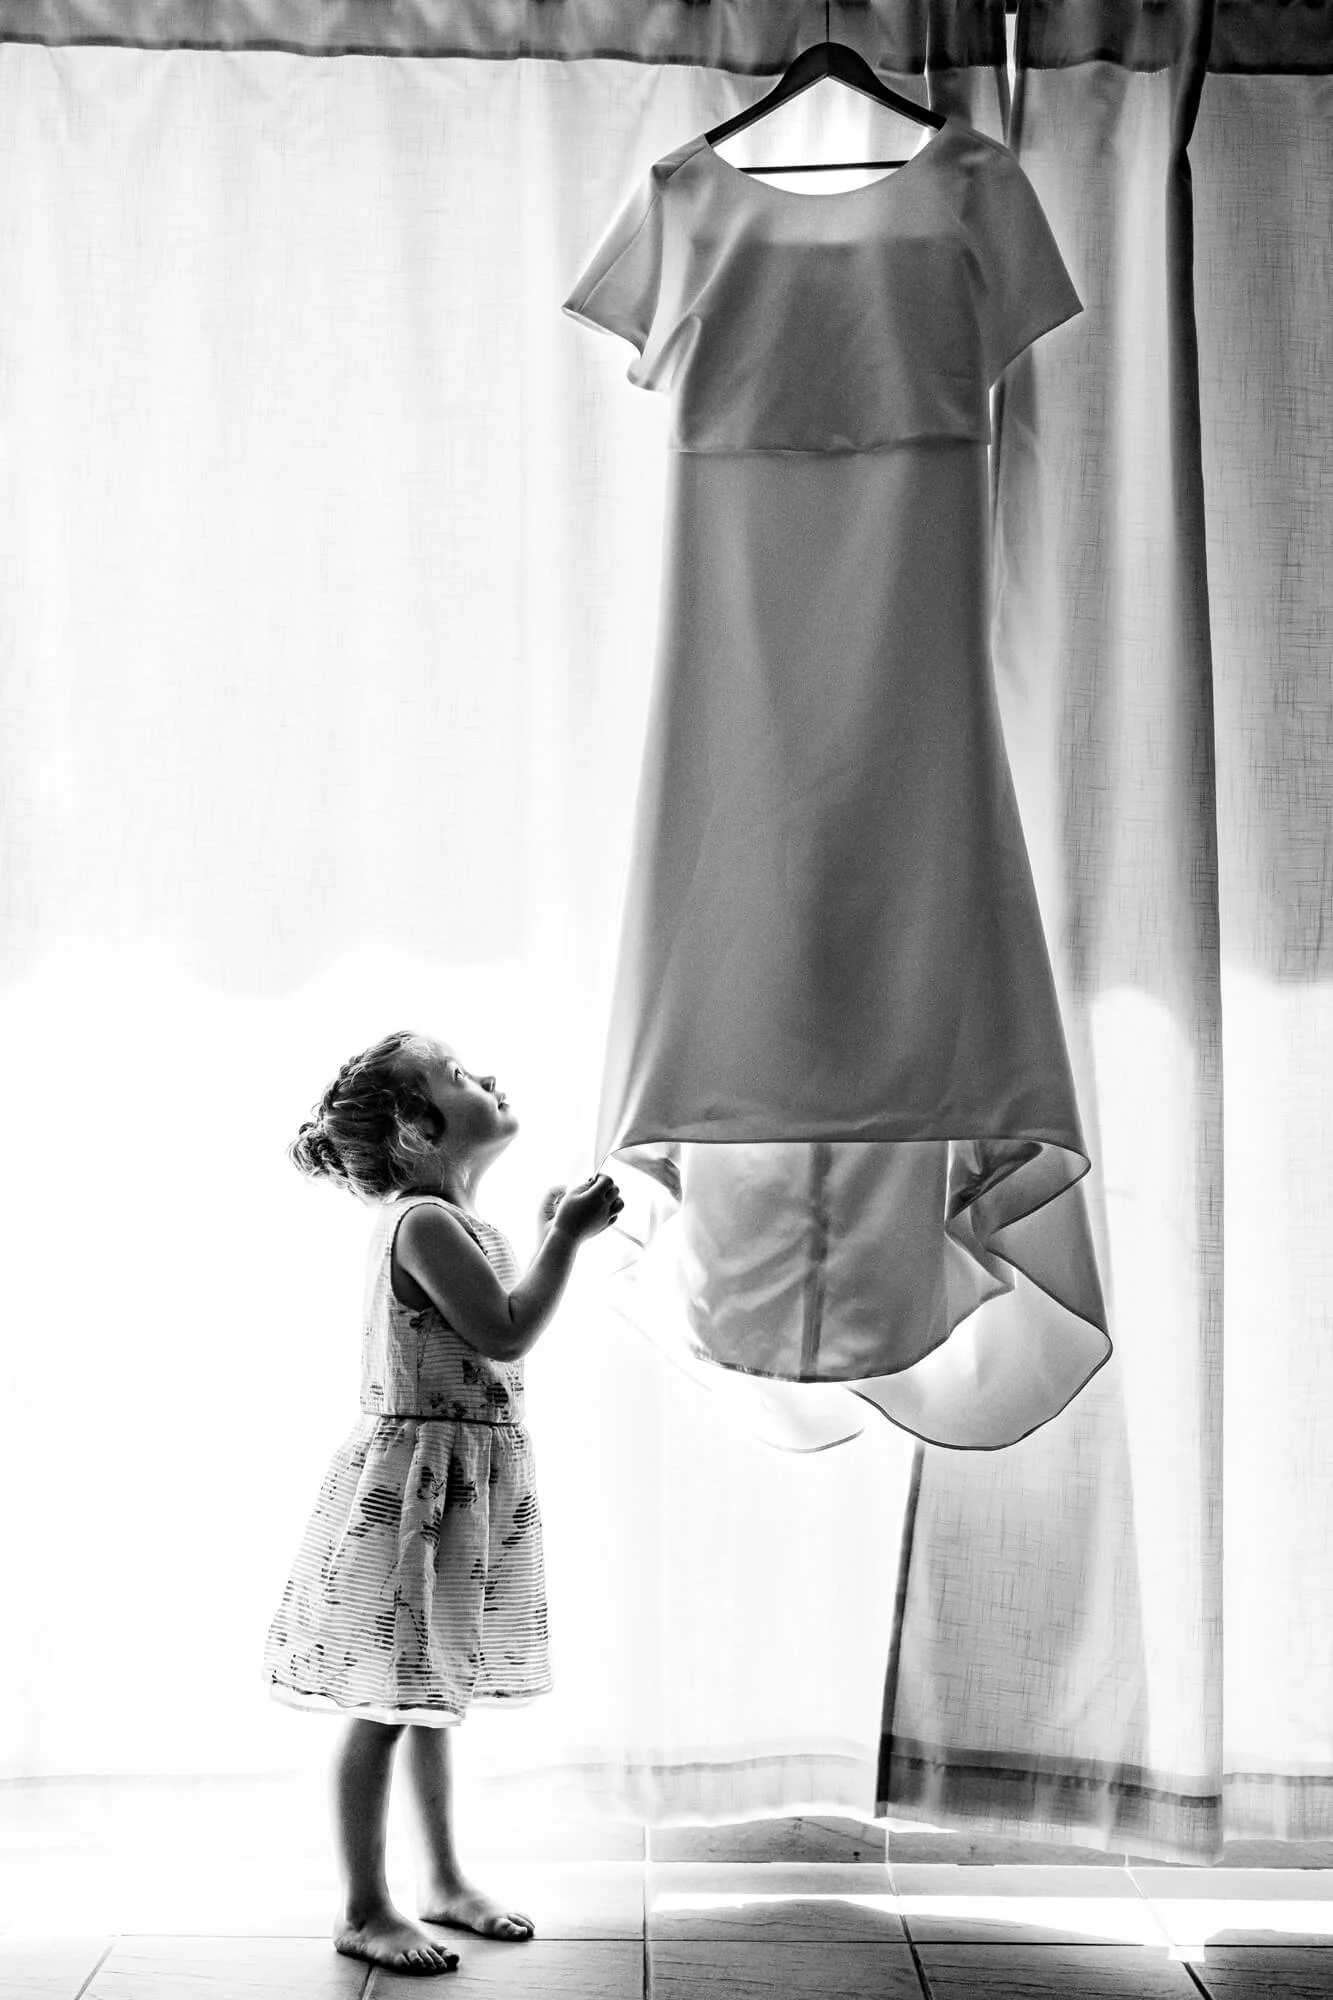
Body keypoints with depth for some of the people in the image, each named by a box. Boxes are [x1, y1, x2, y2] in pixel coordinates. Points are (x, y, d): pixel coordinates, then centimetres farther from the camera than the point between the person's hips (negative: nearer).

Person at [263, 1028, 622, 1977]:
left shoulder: (460, 1222, 12)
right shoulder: (423, 1221, -18)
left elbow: (500, 1331, 17)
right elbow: (505, 1335, -22)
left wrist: (552, 1236, 15)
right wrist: (568, 1237, -17)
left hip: (465, 1488, 10)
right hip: (413, 1482, -10)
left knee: (433, 1699, 19)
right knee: (385, 1707, 1)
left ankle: (446, 1879, 30)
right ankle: (365, 1911, 10)